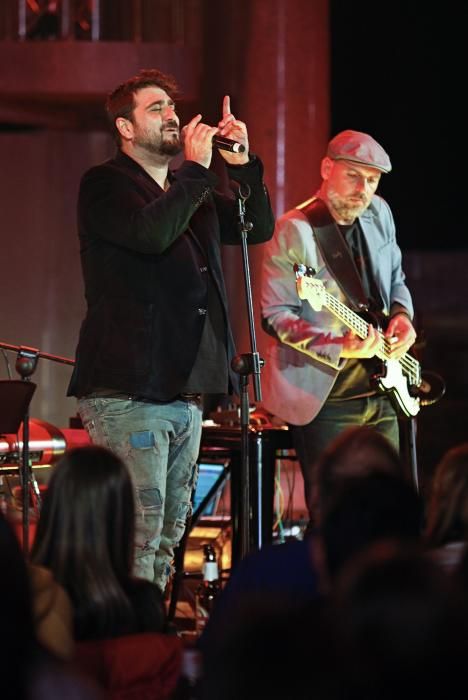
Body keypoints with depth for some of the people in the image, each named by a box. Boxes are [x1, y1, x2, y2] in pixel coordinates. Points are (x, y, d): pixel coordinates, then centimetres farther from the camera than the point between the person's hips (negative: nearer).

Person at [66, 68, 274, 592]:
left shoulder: (191, 193, 20)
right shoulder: (104, 185, -3)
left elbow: (259, 228, 14)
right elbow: (152, 233, -21)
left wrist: (242, 164, 2)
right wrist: (197, 167, -13)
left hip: (184, 390, 8)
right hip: (127, 391, -8)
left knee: (168, 536, 9)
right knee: (137, 535, -14)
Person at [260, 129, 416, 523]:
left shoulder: (379, 214, 8)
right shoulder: (295, 231, -13)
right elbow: (276, 317, -16)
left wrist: (402, 314, 1)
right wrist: (340, 347, -28)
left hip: (379, 389, 7)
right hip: (325, 398, -7)